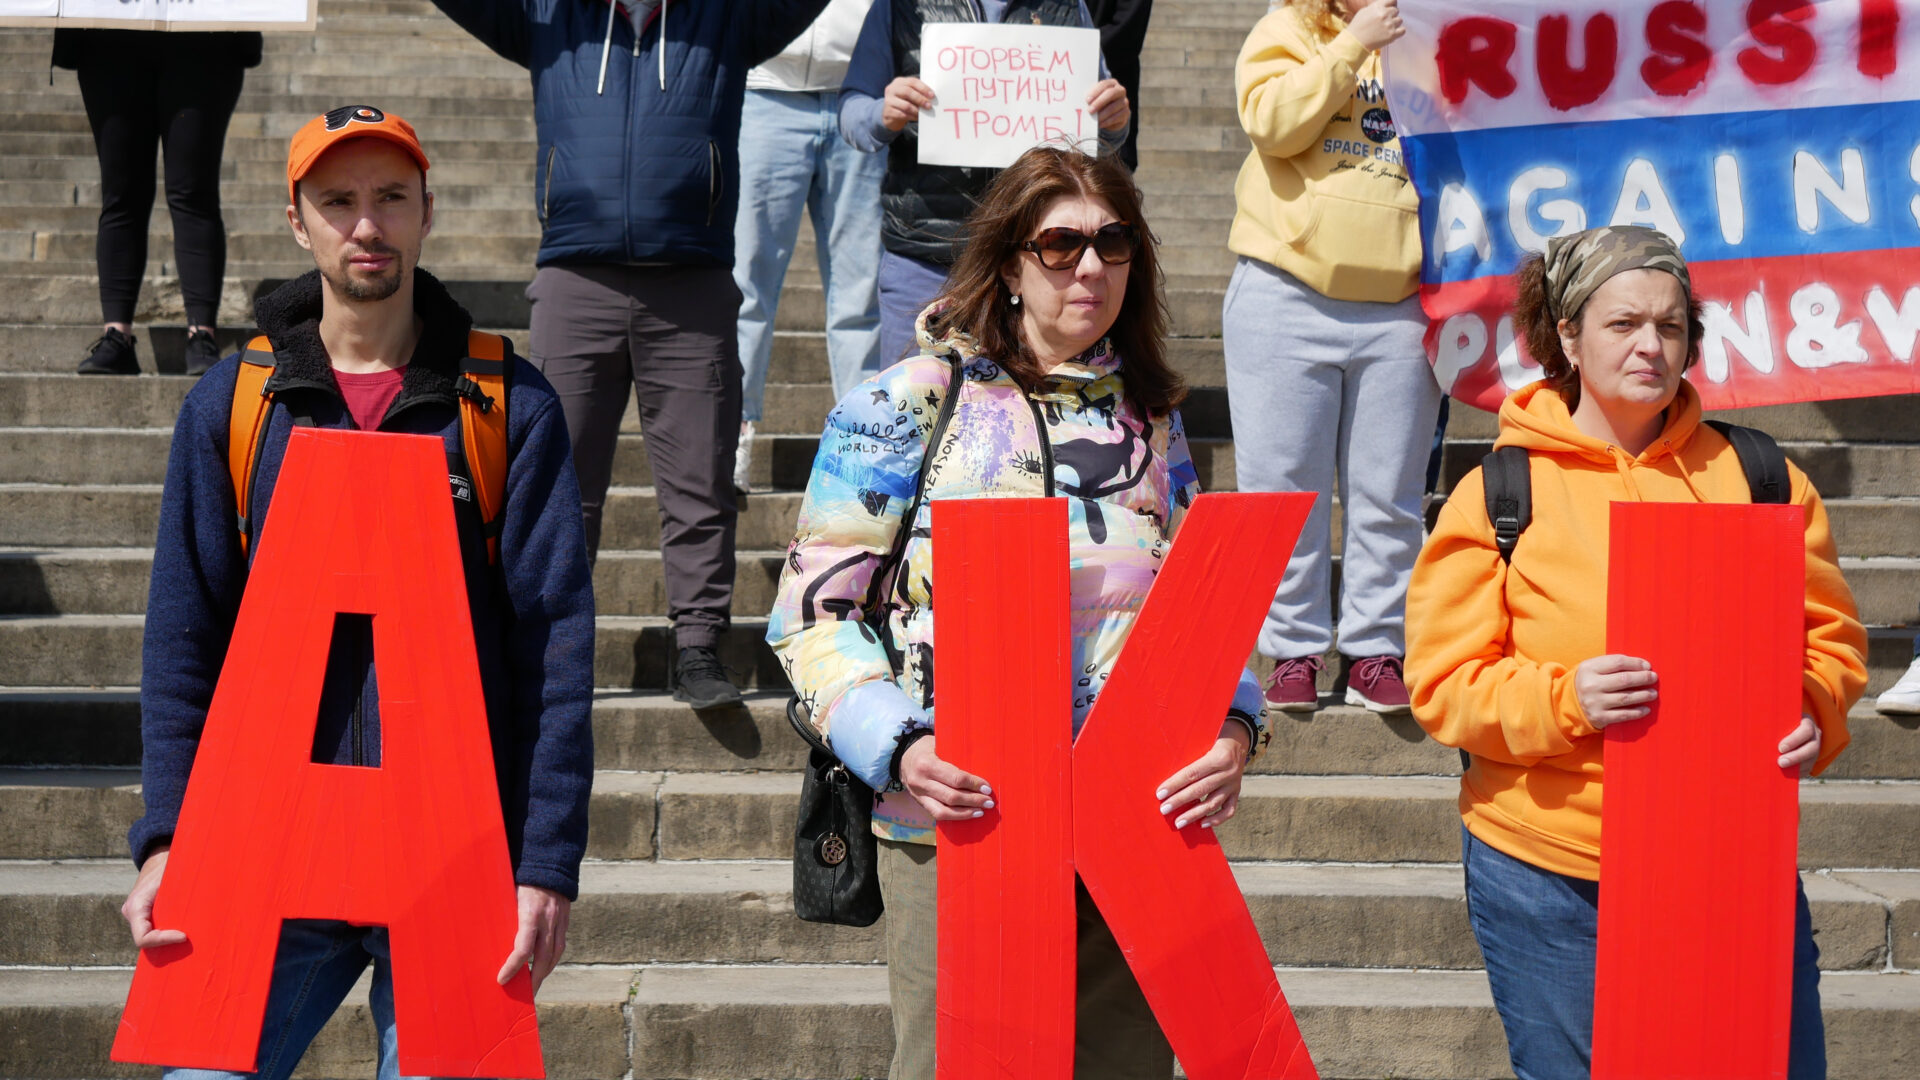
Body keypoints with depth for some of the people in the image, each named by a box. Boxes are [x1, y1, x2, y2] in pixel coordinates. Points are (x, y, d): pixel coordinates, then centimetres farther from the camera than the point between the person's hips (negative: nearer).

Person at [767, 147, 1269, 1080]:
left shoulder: (1152, 419, 13)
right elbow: (814, 609, -3)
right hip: (954, 825, -4)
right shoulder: (908, 405, 0)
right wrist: (900, 748, -18)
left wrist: (1232, 727, -3)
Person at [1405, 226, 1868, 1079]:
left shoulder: (1759, 479, 7)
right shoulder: (1497, 495, -1)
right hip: (1552, 879, -2)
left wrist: (1813, 713, -9)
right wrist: (1565, 698, -21)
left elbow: (1830, 636, 12)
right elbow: (1443, 682, -5)